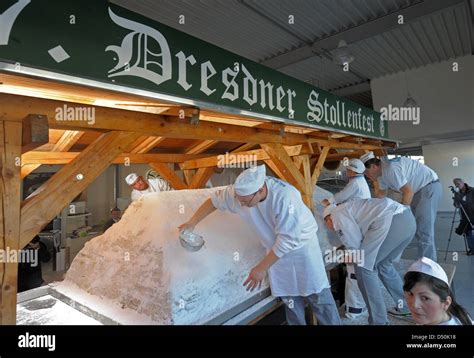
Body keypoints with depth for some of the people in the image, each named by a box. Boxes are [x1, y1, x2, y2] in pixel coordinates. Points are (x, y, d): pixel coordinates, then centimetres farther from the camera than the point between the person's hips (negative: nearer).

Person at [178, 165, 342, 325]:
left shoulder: (285, 197, -37)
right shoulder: (240, 191, -21)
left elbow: (287, 240, -32)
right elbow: (215, 200, -4)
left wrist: (262, 268, -27)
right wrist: (192, 222, -3)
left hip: (301, 245, -4)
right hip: (276, 249, 4)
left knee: (317, 294, 7)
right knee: (289, 297, 14)